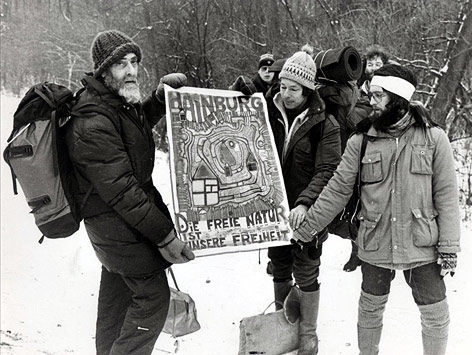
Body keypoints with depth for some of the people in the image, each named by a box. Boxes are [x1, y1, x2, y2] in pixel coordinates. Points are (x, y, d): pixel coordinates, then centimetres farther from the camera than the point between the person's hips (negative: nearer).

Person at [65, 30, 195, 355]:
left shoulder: (120, 100, 0)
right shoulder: (93, 124, -30)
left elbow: (139, 122, 24)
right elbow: (121, 192, -31)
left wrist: (160, 97, 5)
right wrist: (164, 236, -28)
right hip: (118, 222, -10)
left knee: (118, 285, 26)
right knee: (153, 294, -5)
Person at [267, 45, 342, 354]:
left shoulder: (325, 124, -10)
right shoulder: (269, 114, 0)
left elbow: (327, 171, -16)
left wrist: (304, 203, -28)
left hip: (307, 213, -4)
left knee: (306, 274, 7)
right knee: (280, 269, 18)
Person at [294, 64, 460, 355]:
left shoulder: (433, 138, -5)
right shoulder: (362, 141, -2)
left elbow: (446, 194, -4)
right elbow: (338, 190, -2)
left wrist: (449, 245, -6)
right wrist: (306, 228, -5)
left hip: (422, 244, -1)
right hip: (375, 244, 1)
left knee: (436, 315, 10)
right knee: (371, 309, 16)